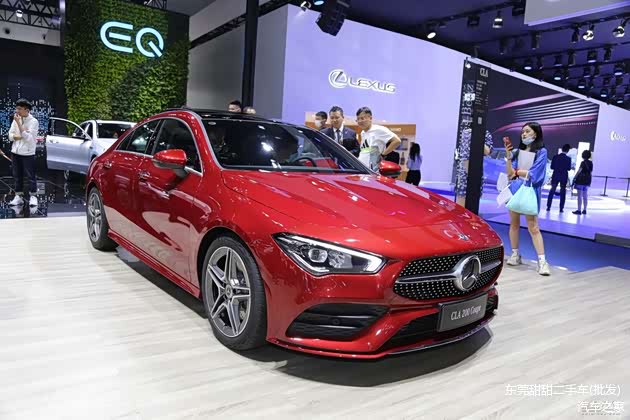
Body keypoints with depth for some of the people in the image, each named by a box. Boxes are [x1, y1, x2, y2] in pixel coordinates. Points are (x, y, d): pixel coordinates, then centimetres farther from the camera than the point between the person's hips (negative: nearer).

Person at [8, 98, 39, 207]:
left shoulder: (33, 122, -10)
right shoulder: (16, 120, 6)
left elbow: (28, 138, -19)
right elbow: (10, 136, 5)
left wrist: (19, 123, -20)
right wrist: (21, 136, -14)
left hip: (27, 153, -5)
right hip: (16, 152, 6)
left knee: (30, 176, 1)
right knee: (17, 176, 11)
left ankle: (33, 197, 9)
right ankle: (18, 196, 19)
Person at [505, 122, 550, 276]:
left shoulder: (541, 152, -2)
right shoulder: (518, 152, 9)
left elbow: (533, 174, -12)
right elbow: (509, 173, 1)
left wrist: (516, 171, -1)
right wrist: (508, 155, -5)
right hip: (514, 189, 5)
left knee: (533, 228, -8)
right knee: (514, 224, 10)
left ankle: (542, 261, -7)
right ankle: (515, 255, 21)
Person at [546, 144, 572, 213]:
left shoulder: (555, 157, -4)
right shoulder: (568, 159, -9)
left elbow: (552, 167, -2)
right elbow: (569, 168, -7)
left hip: (555, 176, 1)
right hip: (564, 177, -1)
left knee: (552, 191, 8)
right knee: (562, 193, 6)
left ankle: (548, 207, 5)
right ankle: (561, 208, 6)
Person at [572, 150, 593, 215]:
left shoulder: (583, 162, -12)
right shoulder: (591, 163, 7)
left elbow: (579, 171, -15)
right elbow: (591, 173, 10)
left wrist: (574, 178, -8)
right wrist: (590, 181, 17)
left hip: (581, 180, -7)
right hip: (587, 181, 7)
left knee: (579, 196, -4)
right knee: (585, 196, 12)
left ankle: (579, 210, -5)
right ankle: (584, 210, 16)